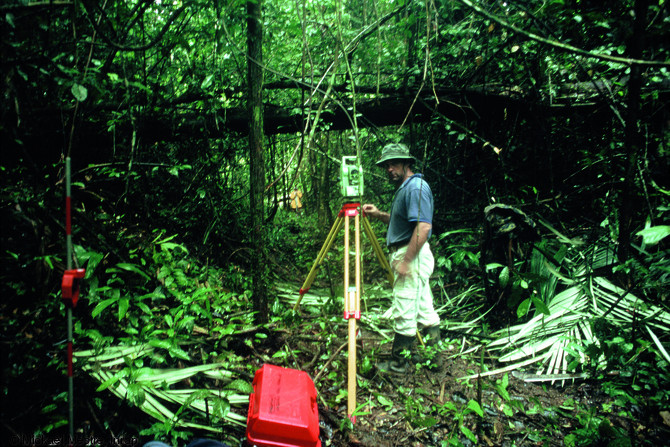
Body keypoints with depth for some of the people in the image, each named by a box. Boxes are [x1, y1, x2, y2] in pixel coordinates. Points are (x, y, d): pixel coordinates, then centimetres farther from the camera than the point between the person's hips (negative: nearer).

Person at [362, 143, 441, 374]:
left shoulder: (416, 187, -16)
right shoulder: (403, 188, 16)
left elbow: (424, 227, -25)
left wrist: (405, 261, -24)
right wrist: (379, 214, 10)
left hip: (413, 255, -11)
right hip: (405, 254, 11)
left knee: (404, 312, -3)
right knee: (421, 303, 18)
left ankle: (398, 363, 6)